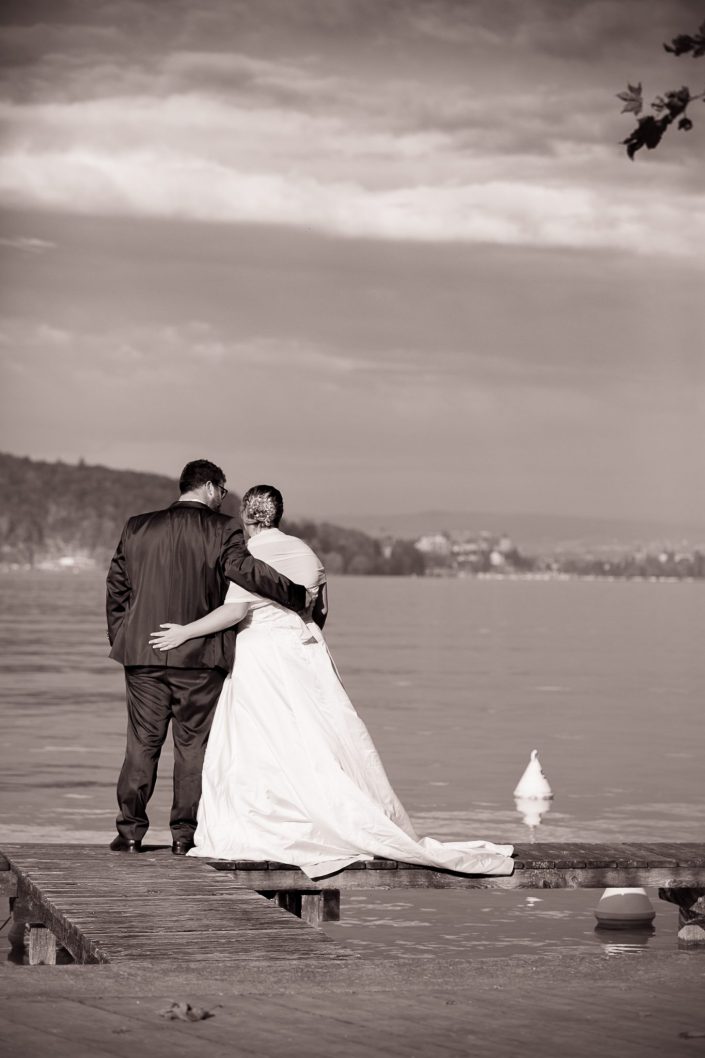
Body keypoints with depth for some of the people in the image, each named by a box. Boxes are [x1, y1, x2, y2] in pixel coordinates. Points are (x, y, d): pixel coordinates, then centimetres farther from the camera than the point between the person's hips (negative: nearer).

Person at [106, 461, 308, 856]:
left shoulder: (137, 527, 8)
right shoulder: (221, 529, -6)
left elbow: (116, 588, 11)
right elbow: (244, 568, -19)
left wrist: (121, 641, 18)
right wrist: (297, 594, -13)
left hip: (144, 652, 3)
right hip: (200, 658, -3)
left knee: (142, 742, 9)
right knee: (193, 744, 6)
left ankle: (131, 831, 9)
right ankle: (185, 834, 7)